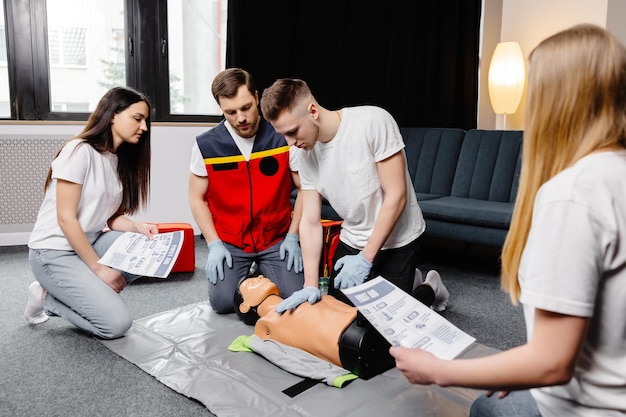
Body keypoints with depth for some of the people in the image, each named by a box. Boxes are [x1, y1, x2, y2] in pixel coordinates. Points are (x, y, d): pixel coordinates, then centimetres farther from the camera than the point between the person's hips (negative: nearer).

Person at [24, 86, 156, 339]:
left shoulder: (121, 159, 7)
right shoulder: (79, 151, -18)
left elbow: (111, 216, 6)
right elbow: (66, 219, -20)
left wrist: (137, 228, -15)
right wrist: (98, 268, -19)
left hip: (90, 242, 8)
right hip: (55, 252, -8)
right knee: (117, 323, -18)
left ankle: (92, 292, -1)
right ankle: (46, 297, 4)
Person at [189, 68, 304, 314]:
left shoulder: (283, 136, -10)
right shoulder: (206, 145, -8)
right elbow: (197, 198, 1)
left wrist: (293, 236, -7)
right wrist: (214, 244, -8)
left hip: (277, 238, 0)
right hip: (229, 241, 1)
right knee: (223, 302, -14)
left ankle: (262, 274, 22)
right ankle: (248, 277, 21)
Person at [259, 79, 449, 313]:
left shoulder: (373, 122, -25)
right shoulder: (307, 155, -7)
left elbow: (396, 196, -23)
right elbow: (310, 221, -7)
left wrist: (365, 258, -22)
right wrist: (310, 285, -16)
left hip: (395, 240, -5)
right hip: (352, 241, 6)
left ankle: (430, 289, 26)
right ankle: (409, 281, 31)